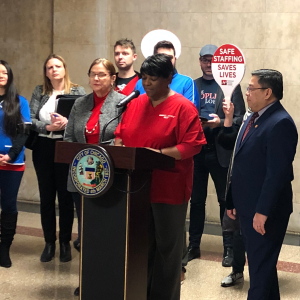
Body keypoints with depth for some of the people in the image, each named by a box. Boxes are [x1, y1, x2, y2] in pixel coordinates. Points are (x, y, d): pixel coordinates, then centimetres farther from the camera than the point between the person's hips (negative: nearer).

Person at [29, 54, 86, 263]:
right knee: (46, 197, 9)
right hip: (43, 149, 3)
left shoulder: (77, 91, 1)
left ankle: (65, 242, 16)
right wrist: (48, 127, -17)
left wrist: (67, 122, -24)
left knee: (66, 197, 4)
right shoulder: (39, 92, 8)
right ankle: (49, 242, 20)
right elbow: (30, 120, -1)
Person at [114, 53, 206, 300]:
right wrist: (118, 147, -4)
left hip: (169, 187, -5)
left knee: (167, 245, 6)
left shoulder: (183, 107, -9)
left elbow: (192, 145, -15)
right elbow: (121, 134, 18)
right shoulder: (135, 104, 10)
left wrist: (159, 154, -23)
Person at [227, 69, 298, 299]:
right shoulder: (253, 119, 14)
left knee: (261, 268, 0)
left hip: (265, 211, -9)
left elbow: (278, 172, -23)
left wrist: (263, 211, -24)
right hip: (248, 207, 9)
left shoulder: (280, 123, -17)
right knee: (260, 264, 18)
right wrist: (232, 200, 17)